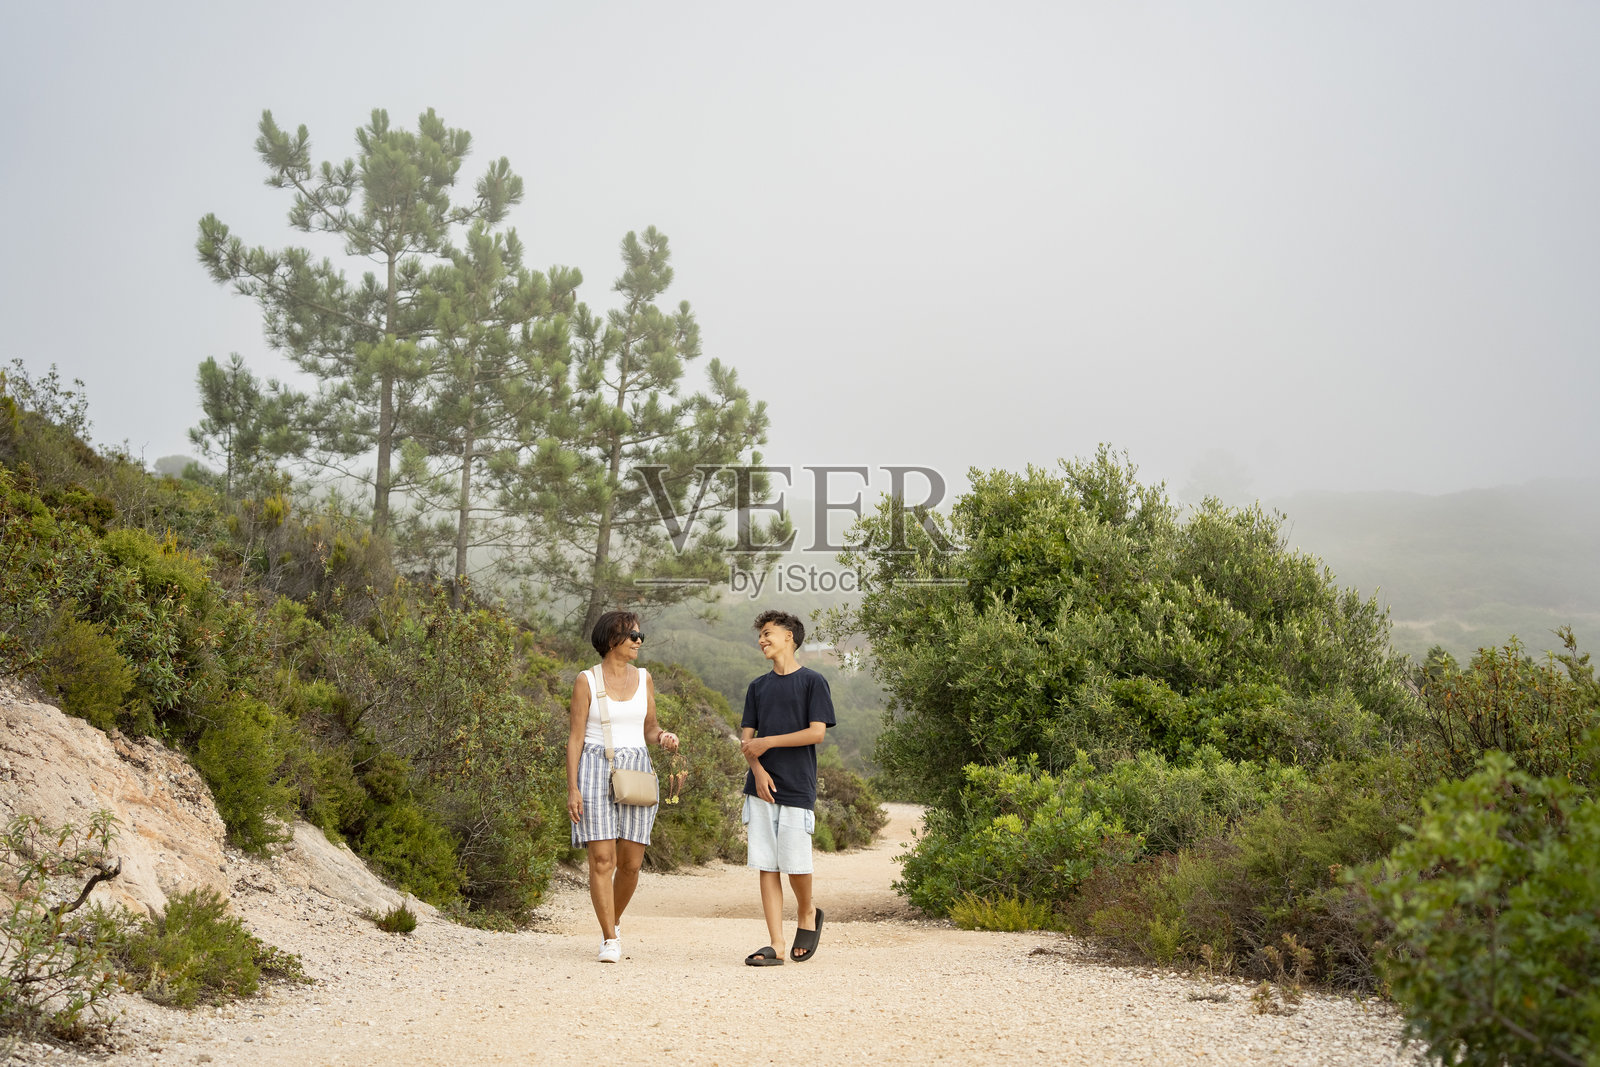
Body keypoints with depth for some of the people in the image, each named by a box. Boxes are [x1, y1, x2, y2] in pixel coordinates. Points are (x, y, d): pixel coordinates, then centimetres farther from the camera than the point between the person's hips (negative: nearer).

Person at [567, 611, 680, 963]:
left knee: (631, 863, 2)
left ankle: (613, 920, 28)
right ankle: (610, 941, -4)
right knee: (602, 859, -10)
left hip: (636, 772, 4)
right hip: (595, 770, -4)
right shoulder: (586, 680, -1)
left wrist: (664, 737, -7)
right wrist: (572, 788, -10)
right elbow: (575, 737, -2)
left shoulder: (643, 678, 10)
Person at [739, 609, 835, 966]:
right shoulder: (758, 687, 16)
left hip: (797, 789, -5)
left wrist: (768, 742, -9)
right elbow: (747, 736, 11)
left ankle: (807, 913, 23)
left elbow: (817, 732, -8)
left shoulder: (812, 681, 1)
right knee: (767, 866, 1)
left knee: (795, 864, -8)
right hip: (761, 787, 5)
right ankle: (776, 946, 3)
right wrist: (758, 768, -9)